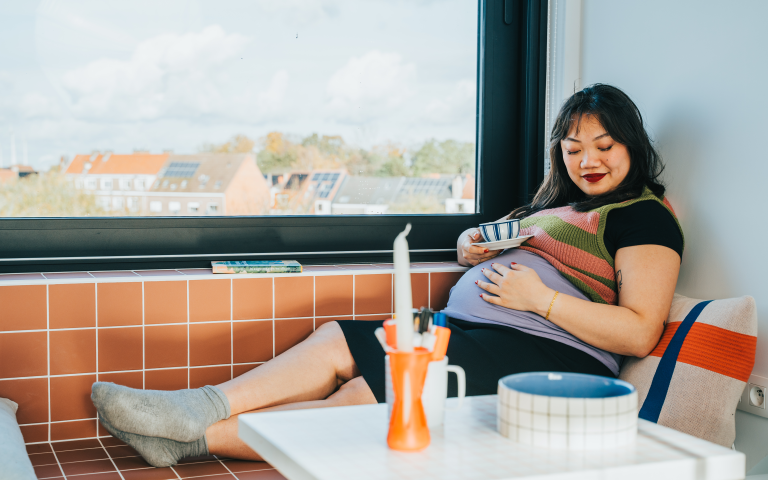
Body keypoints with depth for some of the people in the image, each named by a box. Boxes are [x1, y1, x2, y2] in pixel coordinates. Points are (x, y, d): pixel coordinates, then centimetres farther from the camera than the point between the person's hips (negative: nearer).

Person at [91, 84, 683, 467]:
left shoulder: (645, 216, 0)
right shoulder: (558, 205, 26)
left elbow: (640, 333, -11)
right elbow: (485, 247, 33)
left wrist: (540, 298, -15)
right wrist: (473, 246, 8)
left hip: (546, 358, -9)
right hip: (465, 331, 9)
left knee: (358, 399, -21)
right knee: (335, 341, -10)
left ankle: (201, 434, -21)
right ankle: (198, 409, -19)